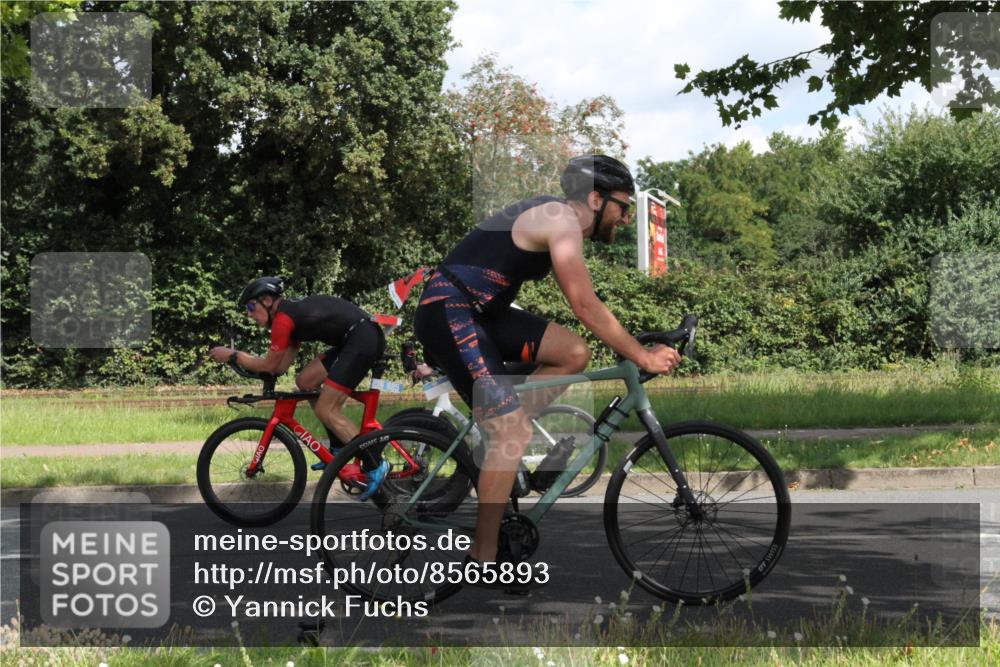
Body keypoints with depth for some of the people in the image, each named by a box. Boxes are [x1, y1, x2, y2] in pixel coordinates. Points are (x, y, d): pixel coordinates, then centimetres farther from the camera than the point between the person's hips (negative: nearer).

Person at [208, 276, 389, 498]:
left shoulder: (283, 318, -10)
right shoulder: (293, 311, 20)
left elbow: (269, 365, -4)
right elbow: (281, 366, 19)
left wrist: (232, 355, 6)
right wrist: (240, 357, 16)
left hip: (363, 338, -10)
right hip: (353, 339, 10)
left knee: (325, 411, -8)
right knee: (305, 381, 13)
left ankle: (374, 466, -8)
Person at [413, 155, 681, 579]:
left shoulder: (558, 220, 16)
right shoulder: (563, 221, -14)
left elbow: (584, 305, 20)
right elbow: (586, 309, -18)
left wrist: (635, 346, 17)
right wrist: (642, 357, -12)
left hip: (479, 312, 10)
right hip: (448, 310, -10)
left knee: (574, 354, -1)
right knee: (515, 431, -15)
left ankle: (503, 436, 7)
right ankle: (482, 562, -11)